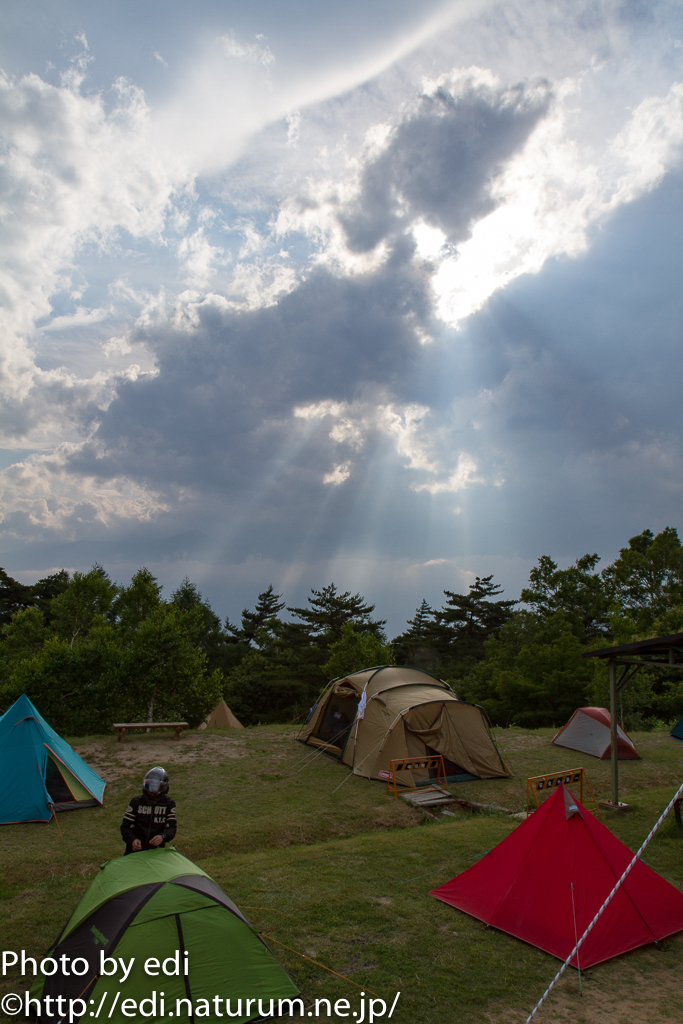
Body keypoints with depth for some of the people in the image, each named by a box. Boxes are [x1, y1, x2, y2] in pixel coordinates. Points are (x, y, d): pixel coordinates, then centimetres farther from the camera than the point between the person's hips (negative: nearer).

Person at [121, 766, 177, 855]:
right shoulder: (136, 802, 1)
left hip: (156, 850, 0)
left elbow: (172, 827, -2)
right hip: (135, 850, 0)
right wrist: (132, 840, -17)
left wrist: (163, 837, -24)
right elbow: (125, 827, 2)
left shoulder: (169, 804, 2)